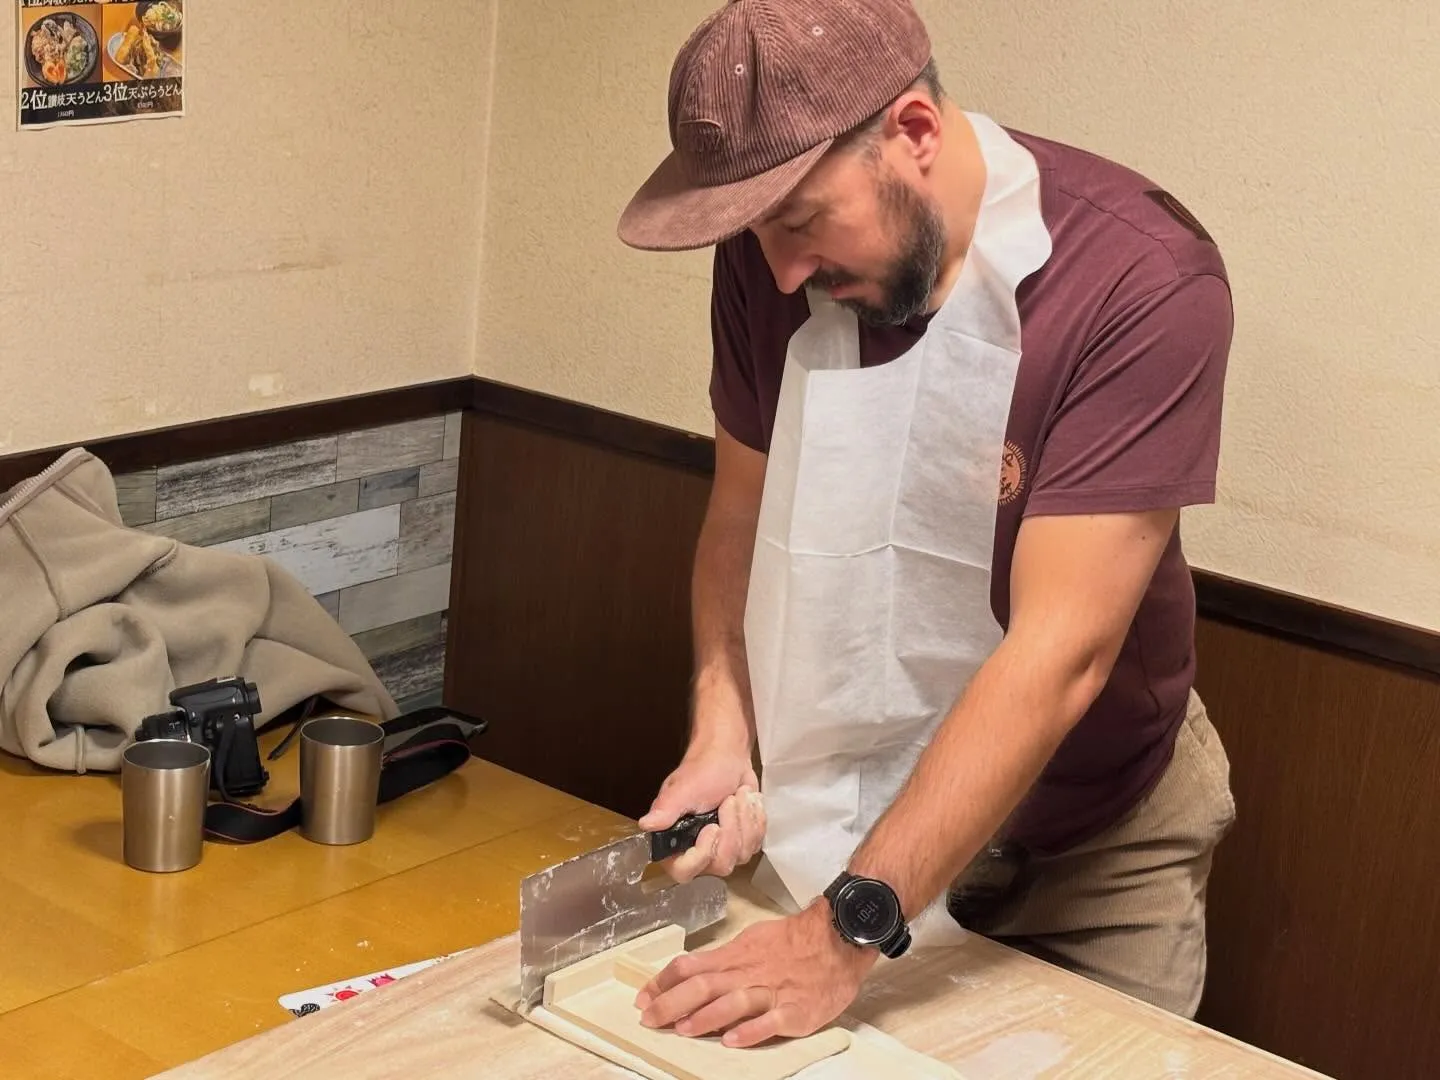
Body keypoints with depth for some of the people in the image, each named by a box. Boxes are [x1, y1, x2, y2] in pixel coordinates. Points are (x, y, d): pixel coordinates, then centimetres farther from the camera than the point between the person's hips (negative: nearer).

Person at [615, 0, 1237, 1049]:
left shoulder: (1143, 282, -26)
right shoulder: (772, 258, -11)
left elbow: (1058, 652, -30)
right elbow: (742, 510, 2)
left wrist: (847, 933, -33)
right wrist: (722, 736, -14)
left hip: (1085, 843, -3)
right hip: (828, 810, 4)